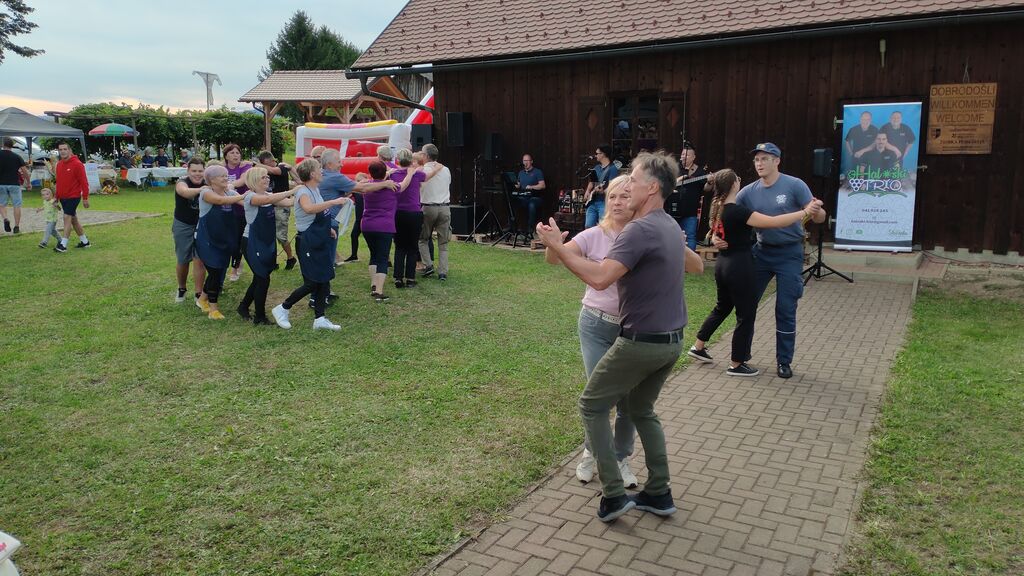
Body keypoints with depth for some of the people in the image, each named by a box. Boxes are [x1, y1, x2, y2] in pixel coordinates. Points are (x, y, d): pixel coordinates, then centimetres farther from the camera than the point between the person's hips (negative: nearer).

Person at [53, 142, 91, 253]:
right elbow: (59, 182, 18)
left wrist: (85, 198, -15)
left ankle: (63, 244, -14)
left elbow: (84, 182, -13)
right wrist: (57, 197, 18)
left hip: (73, 196, -8)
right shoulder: (59, 164, 10)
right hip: (63, 197, 8)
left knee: (67, 217, -14)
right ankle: (84, 241, 24)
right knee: (73, 219, 13)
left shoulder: (77, 164, -12)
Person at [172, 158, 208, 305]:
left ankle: (199, 294, 3)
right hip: (183, 226, -1)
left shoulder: (207, 185, -4)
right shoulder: (182, 183, -16)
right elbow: (185, 192, -40)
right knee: (183, 261, 11)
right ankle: (181, 289, 34)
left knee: (199, 260, -5)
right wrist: (202, 189, -59)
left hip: (201, 226, 1)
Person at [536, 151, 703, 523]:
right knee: (642, 410, 24)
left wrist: (557, 247, -25)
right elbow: (696, 265, 28)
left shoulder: (640, 230, -21)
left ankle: (613, 495, 5)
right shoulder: (670, 227, 9)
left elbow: (599, 278, -32)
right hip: (672, 341, 9)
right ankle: (659, 494, 25)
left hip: (641, 341, -9)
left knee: (592, 406, 6)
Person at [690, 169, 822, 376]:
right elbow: (773, 222, -27)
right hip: (739, 266, -9)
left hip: (722, 264, 9)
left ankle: (698, 347, 31)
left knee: (722, 307, 25)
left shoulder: (718, 208, 3)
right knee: (746, 314, 5)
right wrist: (805, 212, -22)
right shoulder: (737, 212, -22)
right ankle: (736, 365, 13)